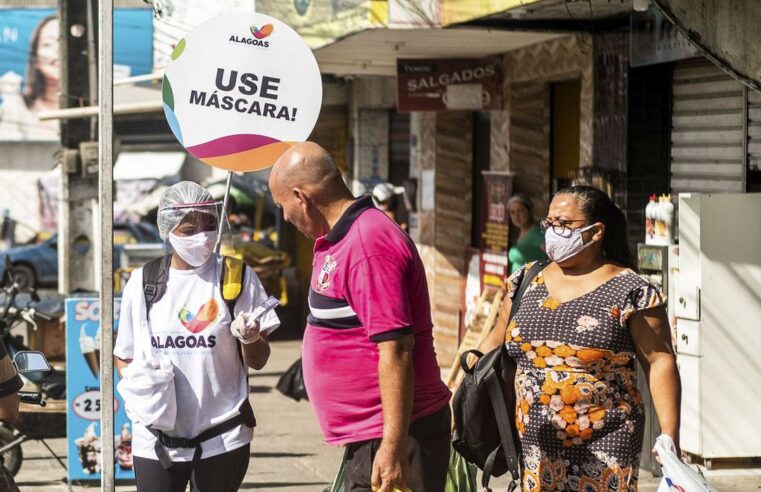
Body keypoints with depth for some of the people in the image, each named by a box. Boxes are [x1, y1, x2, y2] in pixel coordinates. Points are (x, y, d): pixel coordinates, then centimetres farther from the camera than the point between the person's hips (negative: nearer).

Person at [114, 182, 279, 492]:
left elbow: (258, 361, 2)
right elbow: (124, 357, 14)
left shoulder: (238, 278, 0)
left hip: (222, 438, -1)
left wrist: (250, 339, -21)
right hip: (157, 439, 1)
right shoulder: (141, 283, 5)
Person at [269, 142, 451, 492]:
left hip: (394, 436, -10)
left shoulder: (367, 246, -19)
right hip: (367, 436, 10)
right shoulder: (341, 240, 14)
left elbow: (395, 350, -24)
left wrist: (393, 448, -25)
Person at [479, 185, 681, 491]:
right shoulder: (525, 282, 11)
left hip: (603, 449, -4)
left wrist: (670, 437, -12)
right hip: (534, 446, 4)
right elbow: (498, 340, 19)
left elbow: (659, 362, -7)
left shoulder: (631, 292, -5)